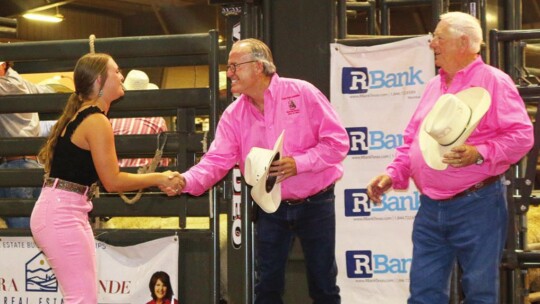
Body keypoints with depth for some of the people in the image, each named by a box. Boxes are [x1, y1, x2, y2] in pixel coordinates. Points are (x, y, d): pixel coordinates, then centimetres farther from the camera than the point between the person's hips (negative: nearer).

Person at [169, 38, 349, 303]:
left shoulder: (302, 93, -11)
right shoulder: (233, 114, -1)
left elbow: (337, 141, -12)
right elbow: (216, 161, -9)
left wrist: (298, 163, -25)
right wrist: (186, 182, -28)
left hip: (315, 203, -3)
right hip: (271, 209, 3)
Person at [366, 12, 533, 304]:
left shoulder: (493, 82, -7)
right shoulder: (435, 86, 15)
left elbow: (522, 135, -13)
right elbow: (413, 138, 20)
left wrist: (480, 153, -24)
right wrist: (393, 173, 7)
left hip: (477, 205, -7)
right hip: (431, 207, 7)